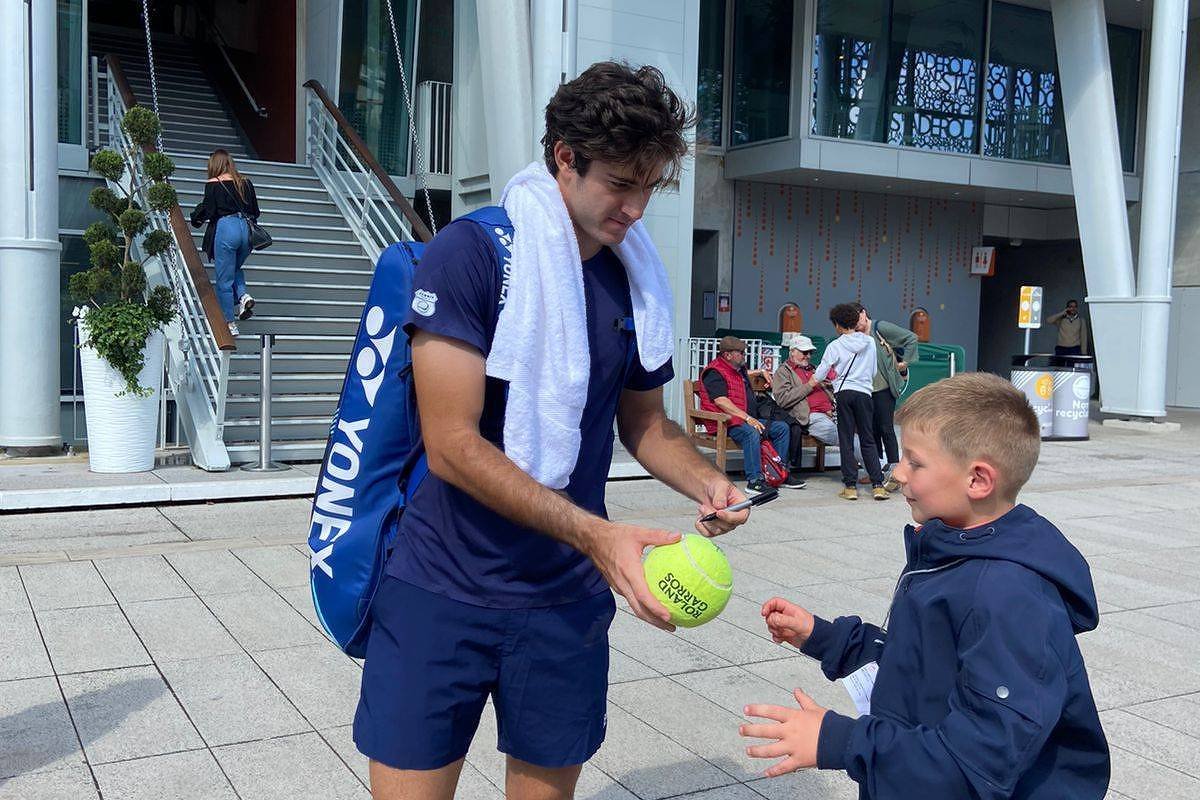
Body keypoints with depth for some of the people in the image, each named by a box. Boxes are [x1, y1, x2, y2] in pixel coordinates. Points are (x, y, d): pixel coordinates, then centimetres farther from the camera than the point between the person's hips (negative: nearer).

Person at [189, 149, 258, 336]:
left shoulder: (213, 184, -2)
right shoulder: (246, 182, 9)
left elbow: (209, 212, -7)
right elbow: (255, 212, 11)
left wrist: (195, 218, 12)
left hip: (225, 229, -4)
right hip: (246, 229, 5)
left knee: (224, 279, 6)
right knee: (235, 269, 28)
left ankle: (231, 324, 8)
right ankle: (243, 295, 0)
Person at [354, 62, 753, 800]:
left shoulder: (641, 283, 4)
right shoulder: (470, 254, -14)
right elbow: (451, 445, -19)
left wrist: (705, 482, -6)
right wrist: (595, 534, -26)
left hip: (566, 600, 4)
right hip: (442, 591, -4)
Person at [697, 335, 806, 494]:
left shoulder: (738, 368, 21)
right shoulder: (715, 372, -11)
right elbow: (721, 401, -23)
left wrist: (761, 372, 38)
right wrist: (747, 418, -27)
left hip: (750, 419, 10)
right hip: (725, 421, -10)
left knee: (782, 428, 4)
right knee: (752, 433, -38)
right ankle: (754, 480, -38)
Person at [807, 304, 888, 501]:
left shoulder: (835, 346, -1)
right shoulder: (870, 342, 6)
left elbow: (818, 376, 4)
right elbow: (874, 372, 15)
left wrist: (804, 388, 20)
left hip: (843, 393, -2)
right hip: (864, 393, 2)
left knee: (846, 440, 3)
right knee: (868, 440, 7)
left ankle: (850, 486, 1)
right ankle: (878, 485, 1)